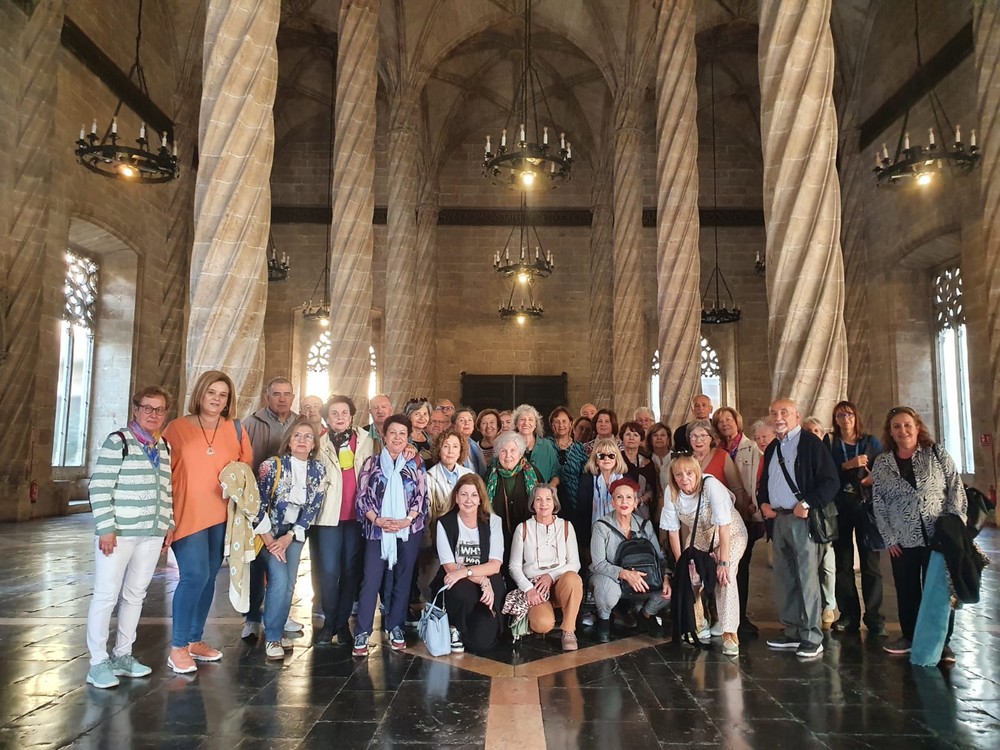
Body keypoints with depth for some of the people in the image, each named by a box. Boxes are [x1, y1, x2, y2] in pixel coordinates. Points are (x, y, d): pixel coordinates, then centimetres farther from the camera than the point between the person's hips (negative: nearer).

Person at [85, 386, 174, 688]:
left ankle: (122, 655, 24)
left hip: (152, 534, 6)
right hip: (119, 532, -6)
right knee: (106, 595, 0)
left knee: (135, 595, 12)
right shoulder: (118, 441, -8)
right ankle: (98, 662, 11)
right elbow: (99, 487, -11)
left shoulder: (164, 447, 12)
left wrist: (169, 524, 14)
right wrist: (106, 528, -15)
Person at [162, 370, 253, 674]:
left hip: (221, 515, 4)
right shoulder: (178, 427, -4)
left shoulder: (235, 429, 4)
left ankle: (195, 640, 27)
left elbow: (247, 463, 14)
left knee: (208, 578, 11)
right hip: (187, 515, -4)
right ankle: (178, 648, 5)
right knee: (195, 576, -10)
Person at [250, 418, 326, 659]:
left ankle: (277, 631, 22)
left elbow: (313, 508, -3)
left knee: (289, 584, 3)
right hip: (268, 530, -4)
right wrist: (269, 540, -14)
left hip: (294, 532, 4)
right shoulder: (272, 465, -14)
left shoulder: (318, 471, -3)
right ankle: (272, 637, -1)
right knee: (279, 579, -16)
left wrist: (289, 537, -10)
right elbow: (258, 503, -13)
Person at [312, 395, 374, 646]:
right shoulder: (321, 444, 6)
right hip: (330, 513, -1)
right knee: (329, 571, -3)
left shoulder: (365, 440, 7)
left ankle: (343, 623, 18)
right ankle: (329, 622, 14)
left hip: (357, 513, 1)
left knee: (351, 570, 6)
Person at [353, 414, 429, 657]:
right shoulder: (372, 462, 5)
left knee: (403, 579, 8)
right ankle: (362, 632, 5)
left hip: (409, 530, 1)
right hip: (378, 530, -1)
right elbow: (362, 497, 1)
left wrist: (407, 520, -11)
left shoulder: (416, 463, 6)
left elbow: (422, 496, 2)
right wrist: (377, 520, -12)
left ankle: (395, 627, 21)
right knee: (371, 580, -4)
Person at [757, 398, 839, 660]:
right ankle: (791, 632, 22)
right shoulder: (772, 448, 17)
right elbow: (764, 481, 26)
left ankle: (812, 638, 5)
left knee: (807, 578, -3)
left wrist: (808, 503, -19)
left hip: (803, 518, -7)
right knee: (784, 578, 11)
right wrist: (763, 502, 9)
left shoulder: (811, 443, -7)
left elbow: (831, 480, -13)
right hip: (778, 518, 8)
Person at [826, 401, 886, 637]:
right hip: (839, 508, 0)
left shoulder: (872, 442, 9)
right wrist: (847, 465, -17)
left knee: (870, 562, -3)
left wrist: (875, 478, -15)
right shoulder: (829, 444, 7)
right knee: (843, 563, 4)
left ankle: (874, 616, 6)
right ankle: (848, 615, 12)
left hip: (866, 506, 0)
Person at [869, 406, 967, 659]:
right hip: (903, 541, 1)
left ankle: (942, 641, 19)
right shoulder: (881, 463, 2)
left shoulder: (936, 453, 0)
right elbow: (878, 504, 3)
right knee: (907, 591, 10)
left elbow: (956, 488, -1)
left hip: (939, 537, -1)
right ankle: (909, 636, 26)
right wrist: (889, 539, -2)